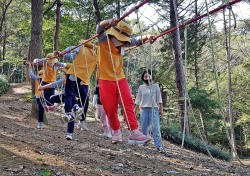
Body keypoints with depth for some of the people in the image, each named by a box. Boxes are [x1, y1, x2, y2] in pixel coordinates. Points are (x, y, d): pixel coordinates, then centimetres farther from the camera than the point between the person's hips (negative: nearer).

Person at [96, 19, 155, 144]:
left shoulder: (122, 44, 7)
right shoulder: (104, 39, -9)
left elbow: (136, 42, 15)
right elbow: (99, 27, -26)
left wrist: (146, 38, -7)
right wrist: (109, 22, -48)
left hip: (120, 79, 4)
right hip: (106, 80, -4)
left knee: (128, 104, -10)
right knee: (110, 108, 0)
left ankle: (134, 132, -15)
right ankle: (116, 131, 21)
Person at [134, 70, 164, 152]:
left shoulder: (155, 86, 4)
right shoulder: (141, 87, 8)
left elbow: (159, 99, 4)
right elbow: (138, 101, 10)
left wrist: (161, 109, -1)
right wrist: (134, 110, 5)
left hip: (154, 109, -2)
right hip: (144, 109, 3)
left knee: (155, 127, -11)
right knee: (144, 128, 6)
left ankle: (159, 146, -13)